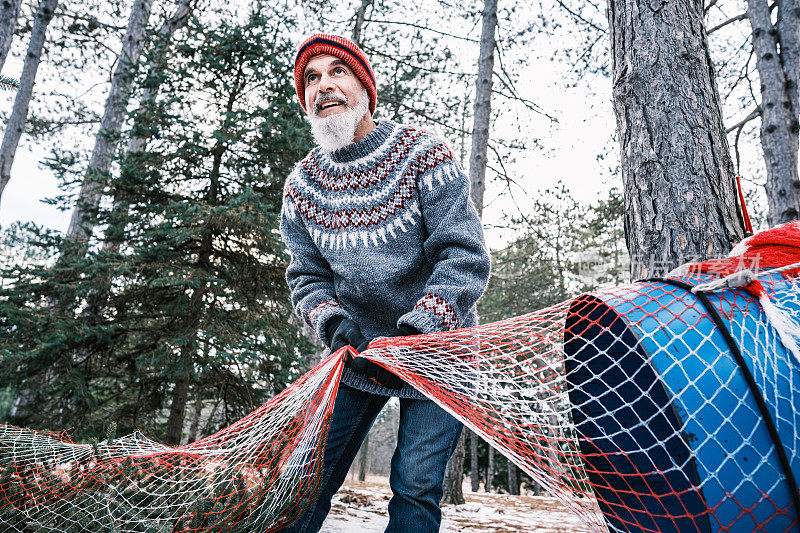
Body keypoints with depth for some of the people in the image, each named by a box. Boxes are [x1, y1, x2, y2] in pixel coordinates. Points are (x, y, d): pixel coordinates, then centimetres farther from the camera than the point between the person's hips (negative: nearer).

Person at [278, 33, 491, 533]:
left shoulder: (424, 155, -13)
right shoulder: (302, 185, -1)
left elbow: (465, 257, -17)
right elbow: (307, 275, 4)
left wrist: (416, 334, -25)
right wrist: (334, 323, -16)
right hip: (357, 351, 4)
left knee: (415, 488, -6)